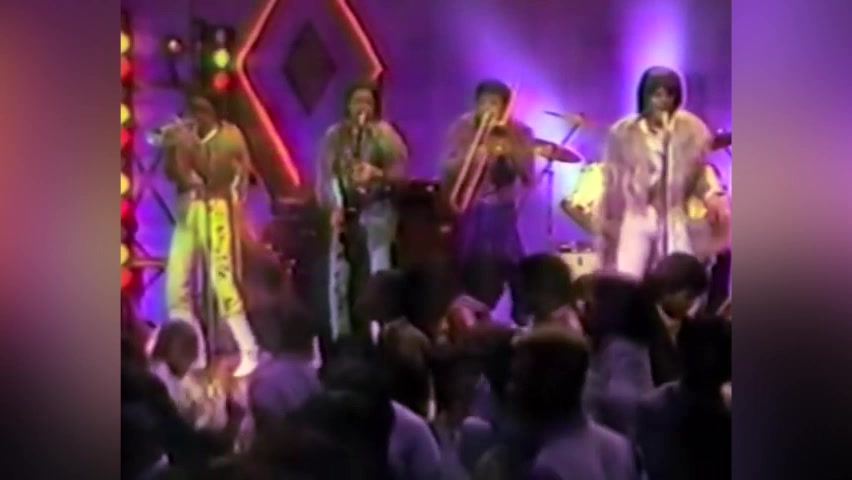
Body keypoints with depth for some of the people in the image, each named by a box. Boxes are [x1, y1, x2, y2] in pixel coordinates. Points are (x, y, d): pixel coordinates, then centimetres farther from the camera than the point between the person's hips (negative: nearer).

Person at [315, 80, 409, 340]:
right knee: (339, 279, 3)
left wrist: (377, 173, -21)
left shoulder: (384, 133, 0)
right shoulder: (335, 135, 7)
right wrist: (332, 206, -6)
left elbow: (401, 171, -3)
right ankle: (341, 339, 12)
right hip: (344, 212, 3)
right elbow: (325, 174, 6)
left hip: (376, 210, -3)